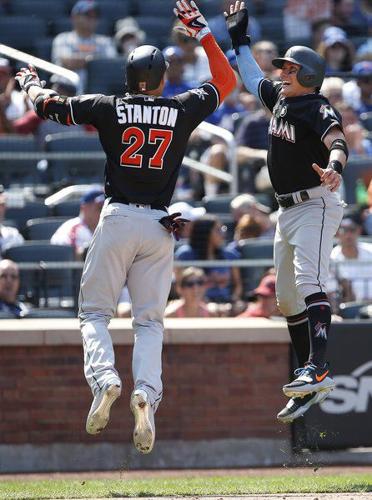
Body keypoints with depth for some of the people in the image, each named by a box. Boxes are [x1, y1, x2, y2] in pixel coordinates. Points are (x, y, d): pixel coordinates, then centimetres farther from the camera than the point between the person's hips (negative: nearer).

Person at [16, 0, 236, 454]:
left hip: (117, 221, -2)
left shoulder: (110, 108, 0)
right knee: (149, 320, 6)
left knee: (93, 311, 8)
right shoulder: (183, 110, 3)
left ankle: (104, 377, -18)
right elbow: (225, 81, 21)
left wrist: (30, 81, 30)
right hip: (160, 228, 2)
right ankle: (146, 392, -18)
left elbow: (46, 104, 9)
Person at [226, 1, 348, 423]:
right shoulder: (279, 99, 11)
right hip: (287, 210, 10)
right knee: (287, 298, 10)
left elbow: (337, 141, -33)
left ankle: (318, 369, -40)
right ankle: (309, 382, 16)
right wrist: (238, 38, 34)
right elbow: (252, 77, 31)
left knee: (309, 281, -26)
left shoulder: (318, 108, -14)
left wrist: (334, 167, -53)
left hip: (316, 205, -9)